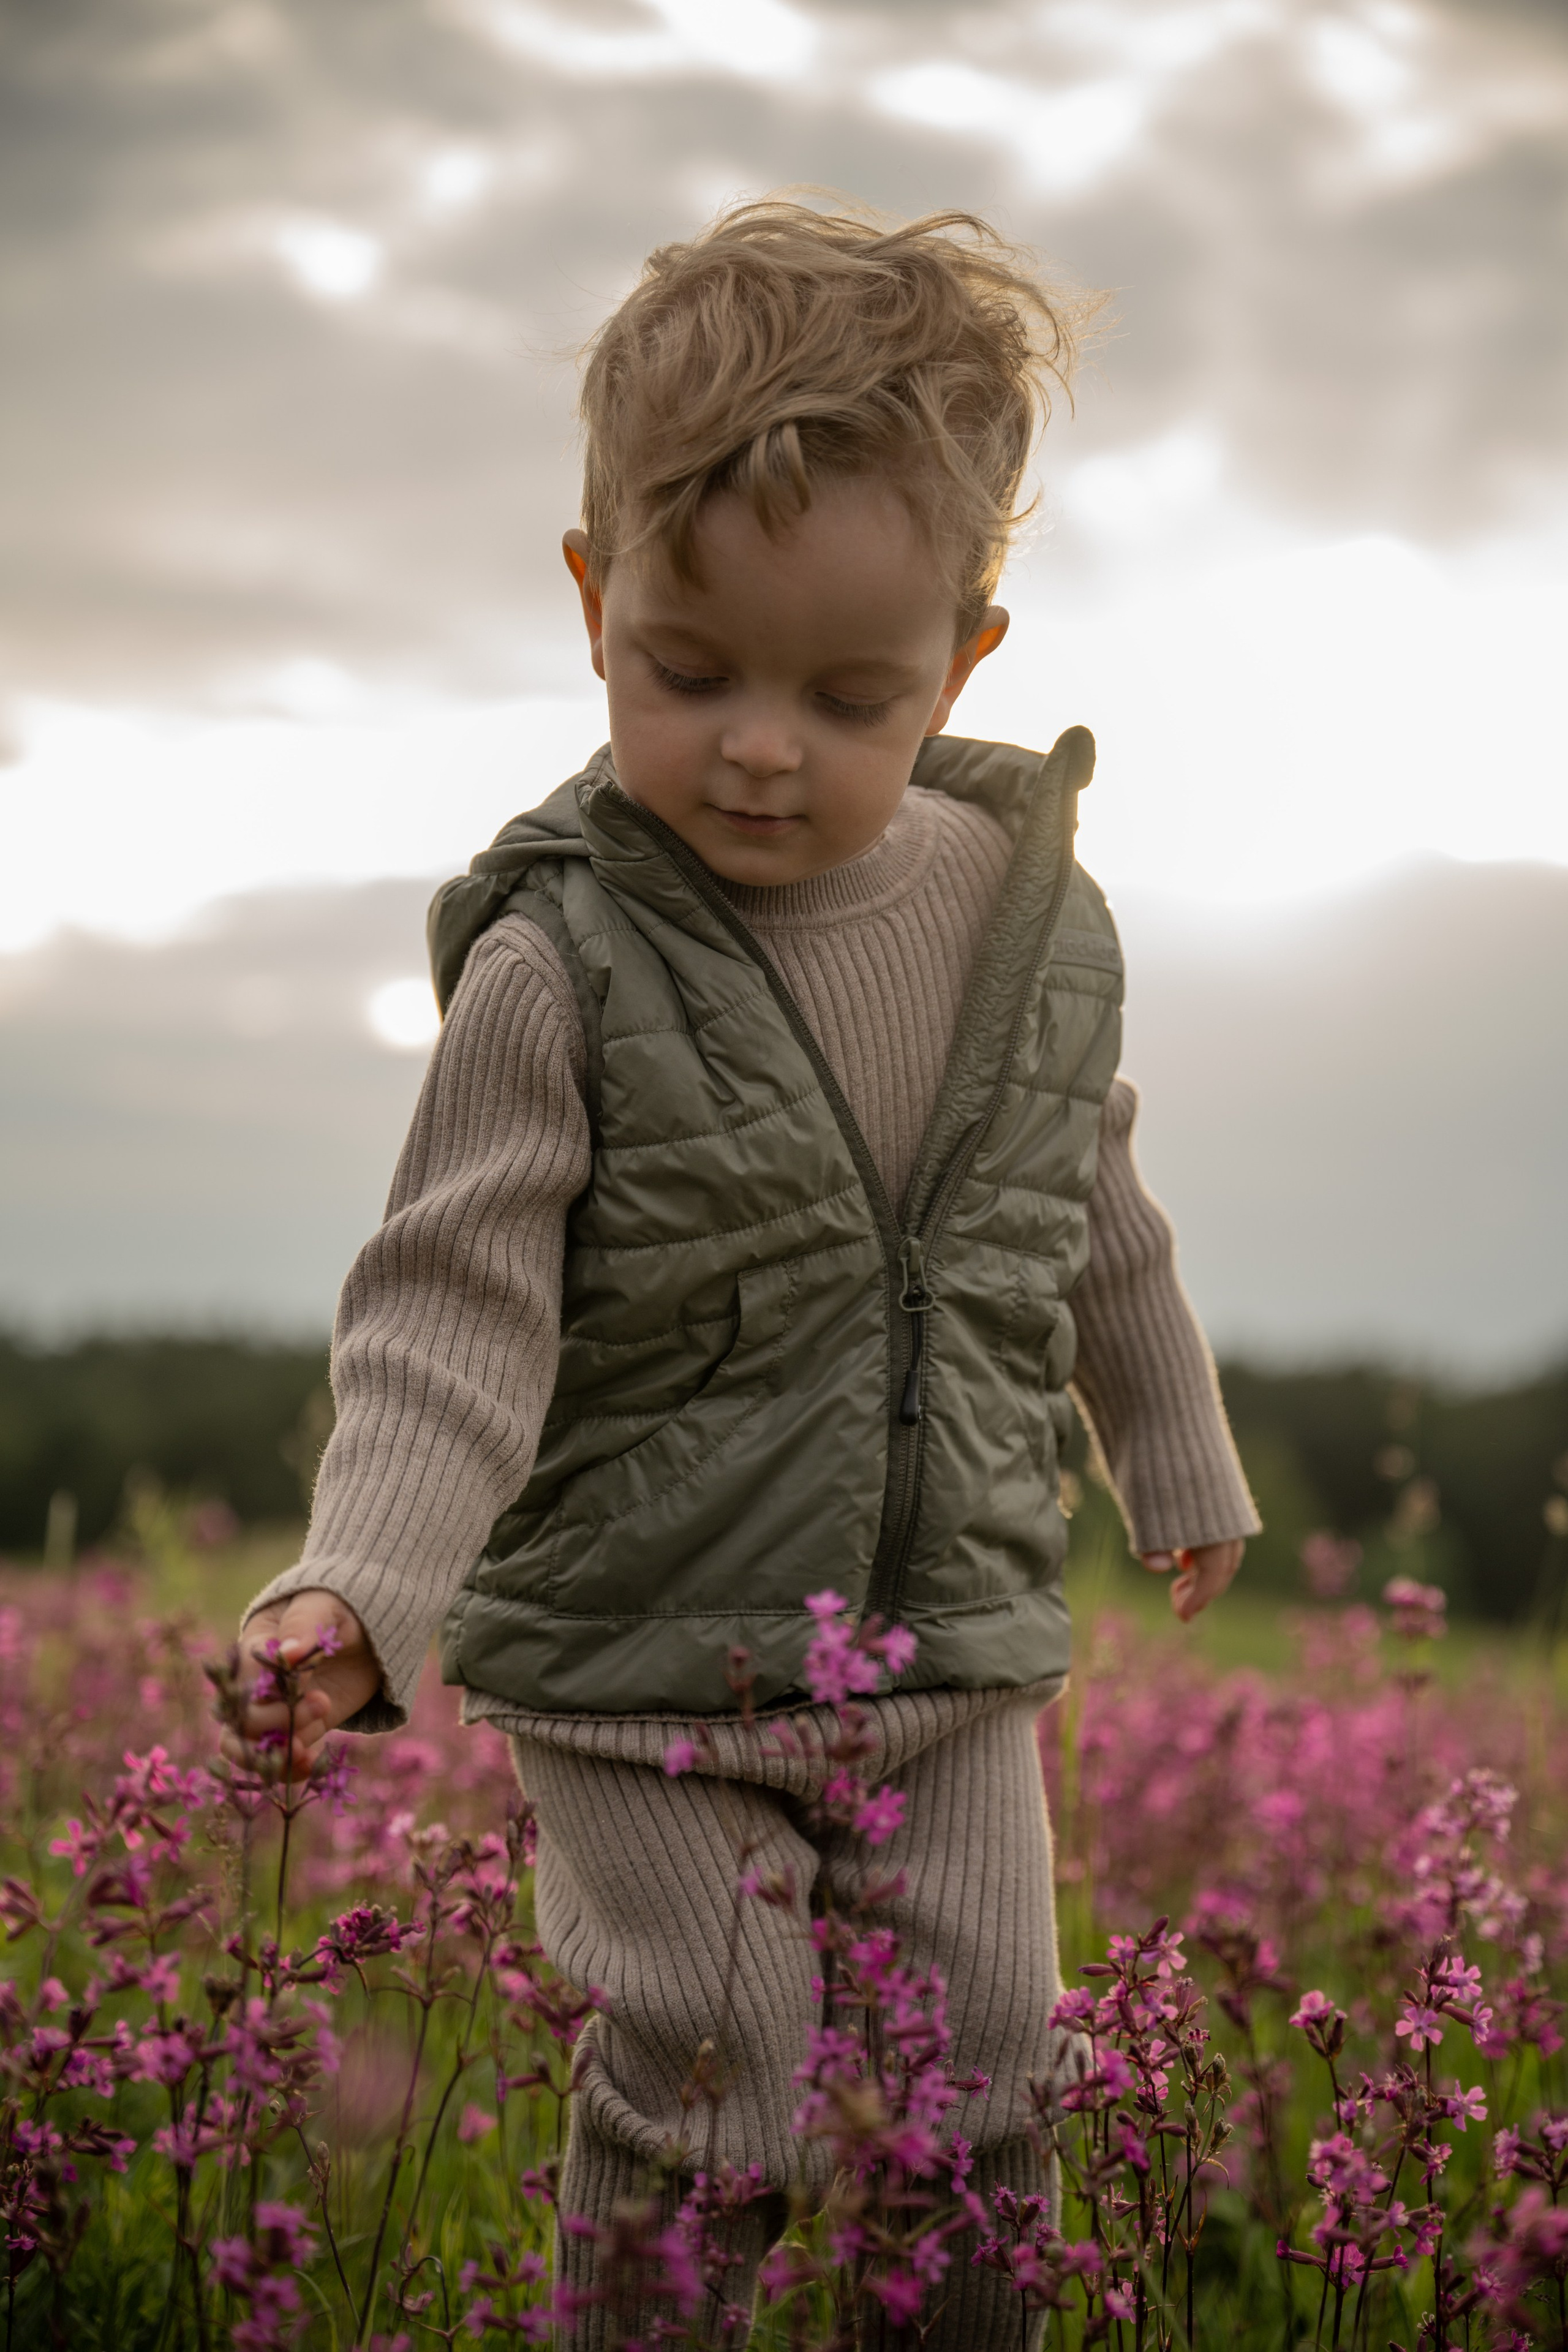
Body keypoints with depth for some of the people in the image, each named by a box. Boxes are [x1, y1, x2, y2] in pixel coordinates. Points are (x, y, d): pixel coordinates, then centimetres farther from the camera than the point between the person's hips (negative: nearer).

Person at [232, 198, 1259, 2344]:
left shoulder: (1038, 918, -3)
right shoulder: (567, 963, -17)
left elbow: (1096, 1225, 14)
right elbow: (454, 1308, -19)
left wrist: (1179, 1461, 26)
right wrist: (360, 1585, -35)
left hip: (958, 1649, 4)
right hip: (646, 1672, -4)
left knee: (977, 2090, 11)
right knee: (707, 2107, -1)